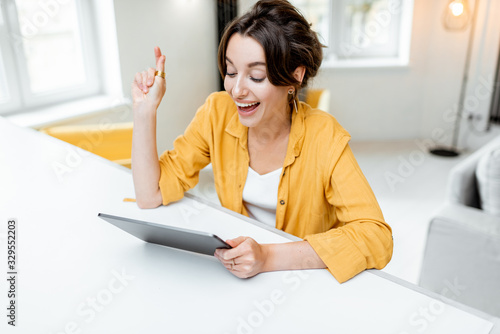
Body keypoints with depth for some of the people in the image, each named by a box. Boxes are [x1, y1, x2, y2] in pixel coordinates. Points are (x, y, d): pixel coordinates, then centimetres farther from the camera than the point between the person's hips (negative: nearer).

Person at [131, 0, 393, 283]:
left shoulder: (323, 137, -20)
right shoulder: (218, 113, -11)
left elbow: (377, 238, -28)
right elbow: (152, 195, -9)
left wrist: (269, 257, -37)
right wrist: (145, 108, -18)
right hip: (238, 271, 0)